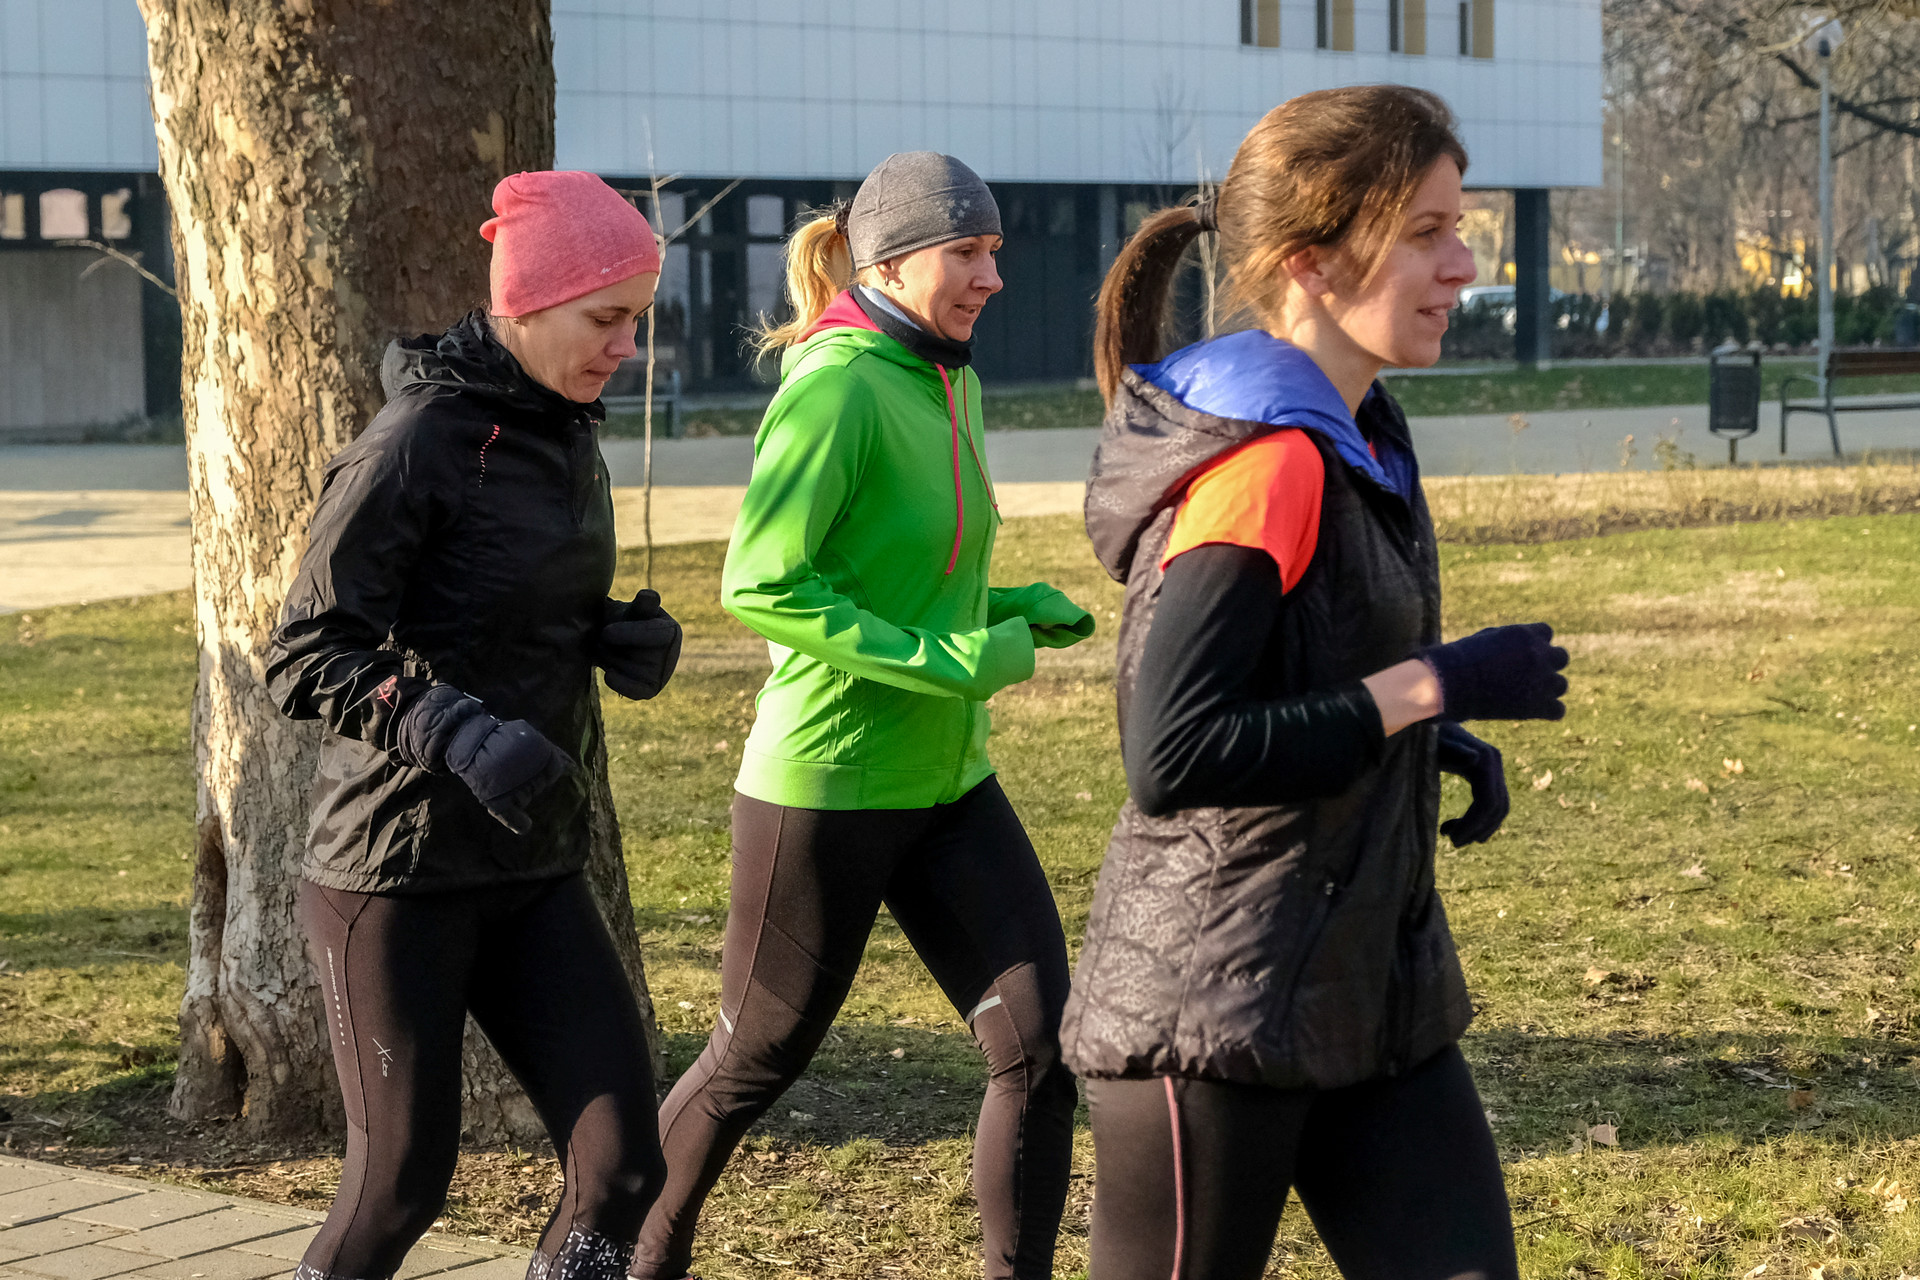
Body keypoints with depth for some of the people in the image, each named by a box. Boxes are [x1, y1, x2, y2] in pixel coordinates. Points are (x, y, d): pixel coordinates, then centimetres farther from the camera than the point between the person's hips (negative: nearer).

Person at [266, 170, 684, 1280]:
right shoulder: (415, 443, -15)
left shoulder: (565, 432, 8)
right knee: (403, 1184, 0)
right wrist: (455, 732, -32)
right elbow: (308, 659, -18)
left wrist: (629, 642, -1)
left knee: (623, 1166, -2)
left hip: (534, 867, 7)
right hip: (397, 867, -7)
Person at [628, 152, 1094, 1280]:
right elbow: (762, 585, -23)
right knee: (760, 1059, 10)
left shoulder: (950, 384, 8)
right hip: (825, 791, -7)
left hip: (947, 783, 7)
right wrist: (945, 661, -24)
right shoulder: (837, 385, -17)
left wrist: (1020, 609, 2)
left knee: (1044, 1041, -3)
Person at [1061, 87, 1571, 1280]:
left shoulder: (1356, 442, 8)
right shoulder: (1267, 464, -20)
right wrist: (1434, 687, -21)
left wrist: (1430, 736, 3)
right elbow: (1172, 756, -27)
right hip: (1213, 1008, -9)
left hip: (1372, 990, 9)